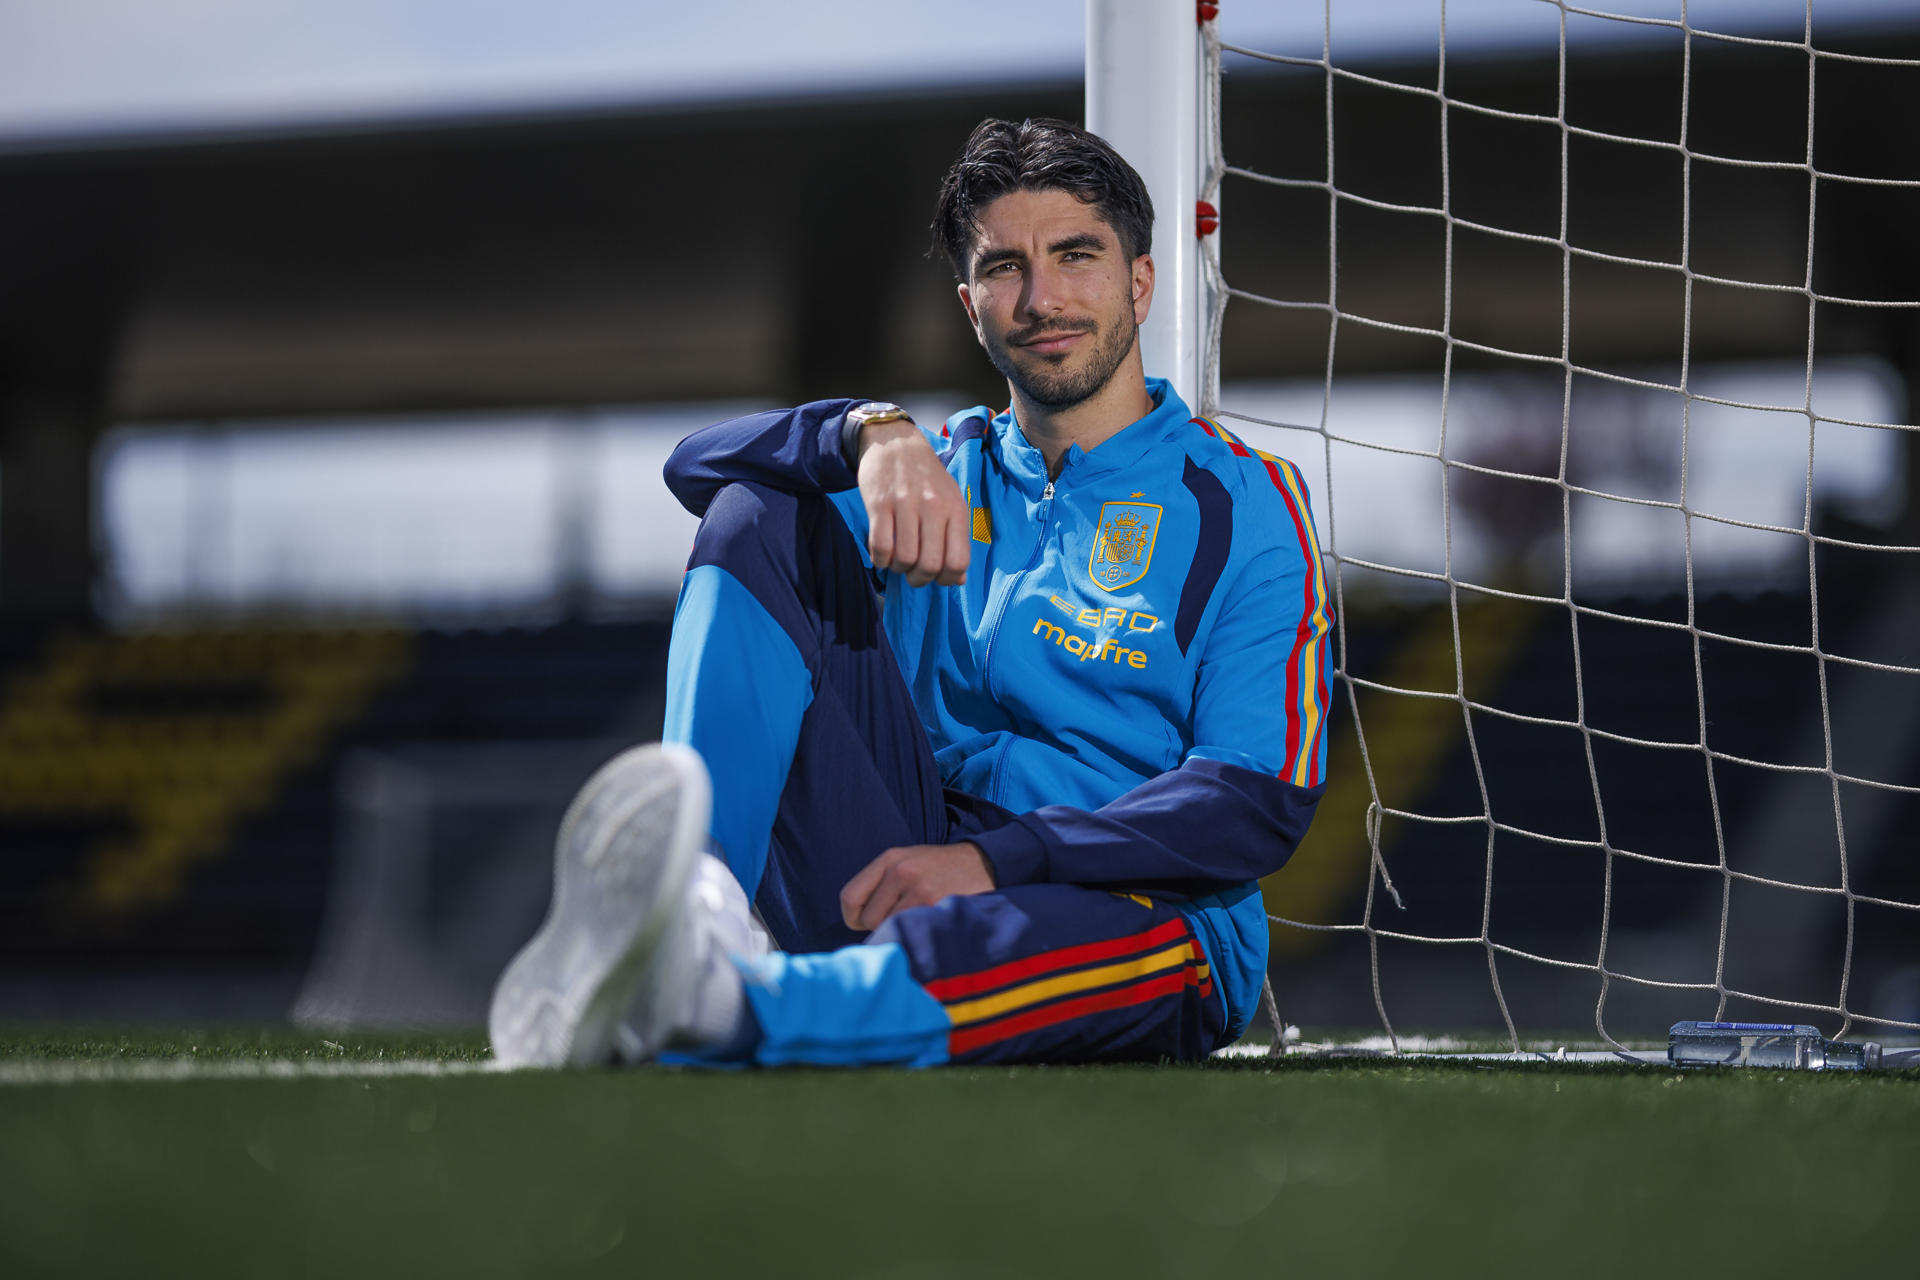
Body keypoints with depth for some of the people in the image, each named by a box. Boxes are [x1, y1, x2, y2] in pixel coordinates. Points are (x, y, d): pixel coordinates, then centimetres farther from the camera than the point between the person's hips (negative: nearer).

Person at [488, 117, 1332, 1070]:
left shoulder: (1244, 505, 3)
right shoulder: (944, 473, 18)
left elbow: (1265, 805, -10)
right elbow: (700, 465, 1)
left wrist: (990, 864, -22)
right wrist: (874, 434, -21)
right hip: (908, 867, 4)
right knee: (761, 513, -8)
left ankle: (708, 1002, -68)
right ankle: (695, 896, -35)